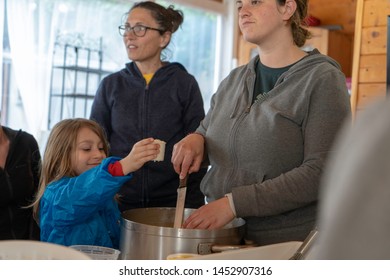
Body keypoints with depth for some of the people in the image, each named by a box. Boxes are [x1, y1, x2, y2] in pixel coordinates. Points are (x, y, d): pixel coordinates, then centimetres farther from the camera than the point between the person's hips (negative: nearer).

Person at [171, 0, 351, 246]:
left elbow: (321, 173, -20)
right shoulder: (234, 80, 8)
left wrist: (234, 203, -24)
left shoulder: (322, 79, -10)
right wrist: (195, 140, -6)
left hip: (288, 243, -5)